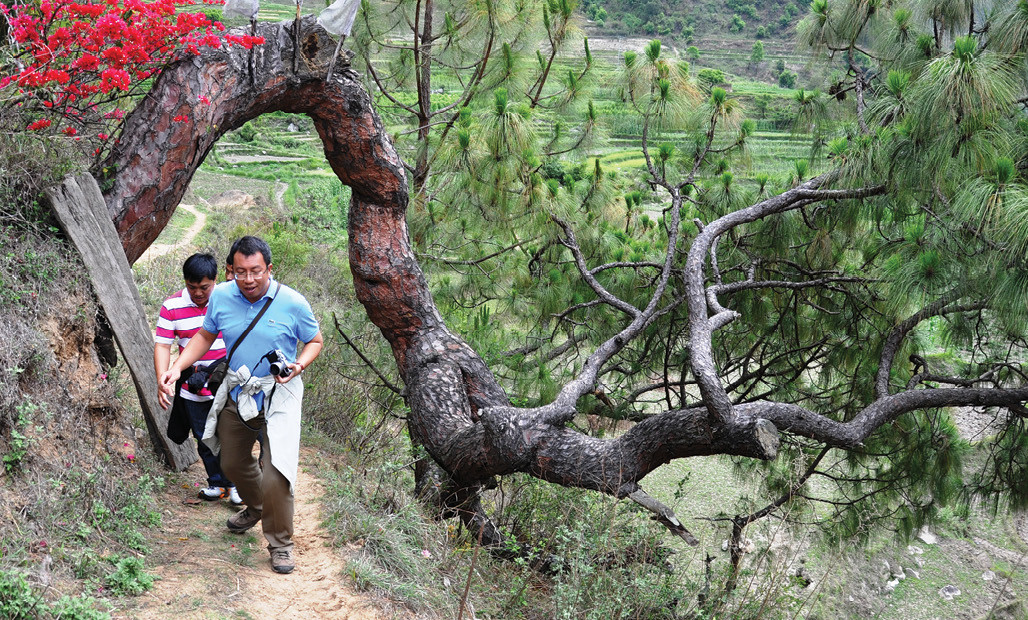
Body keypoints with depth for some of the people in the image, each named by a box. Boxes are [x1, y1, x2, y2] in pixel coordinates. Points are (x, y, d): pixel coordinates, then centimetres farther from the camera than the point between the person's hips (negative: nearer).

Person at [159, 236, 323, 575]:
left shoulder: (292, 303, -17)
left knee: (275, 474, -13)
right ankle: (256, 507, 54)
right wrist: (177, 368, -4)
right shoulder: (221, 297, -7)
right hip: (236, 393, 5)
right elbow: (205, 335, 9)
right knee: (233, 463, 23)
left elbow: (315, 341, -2)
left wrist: (299, 365, -22)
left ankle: (280, 543, 8)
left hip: (278, 397, -5)